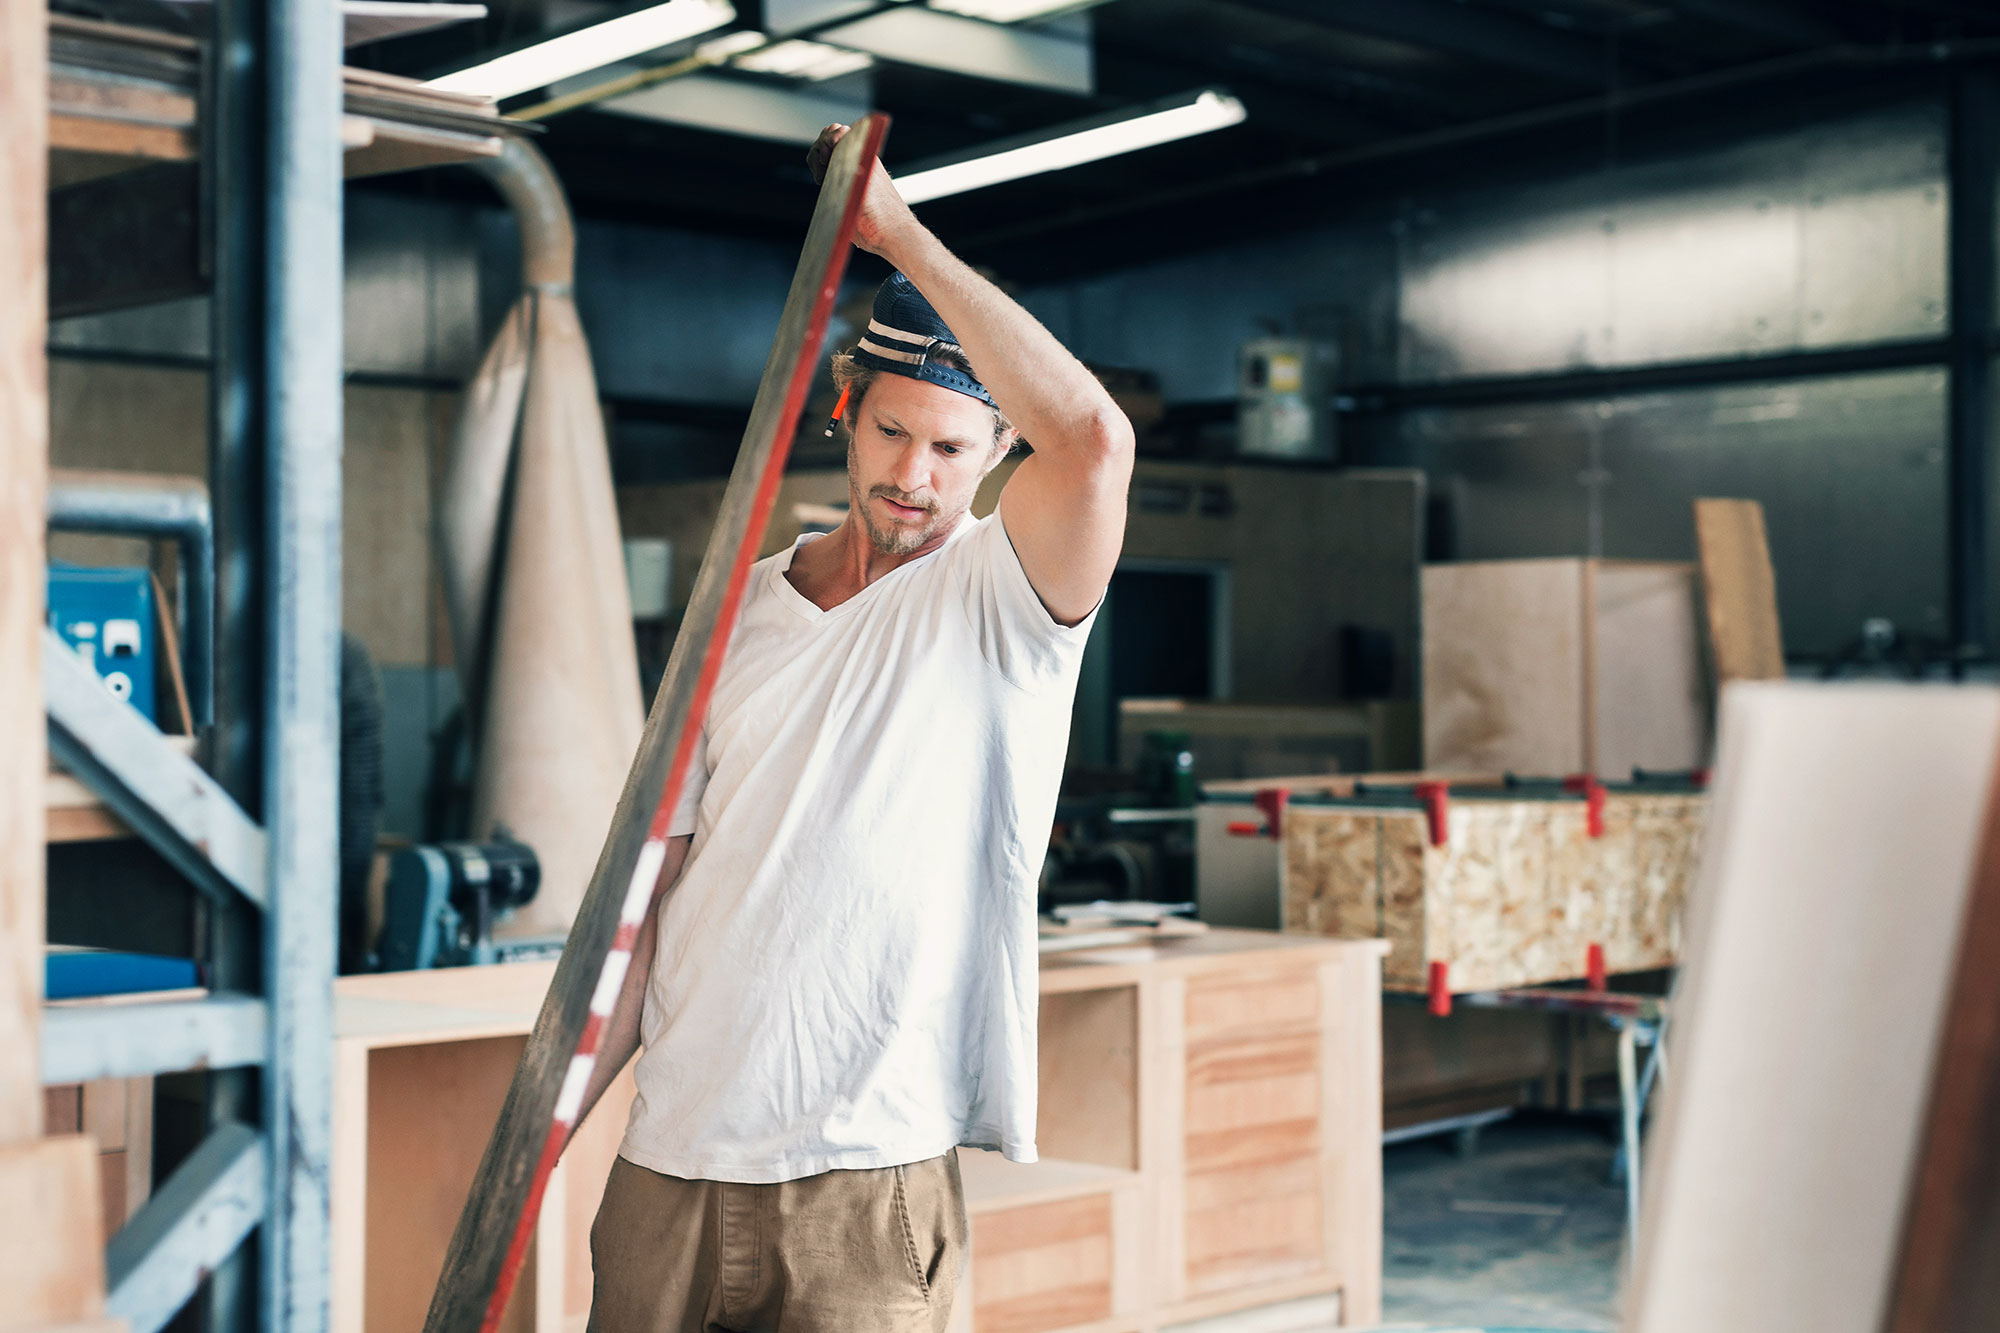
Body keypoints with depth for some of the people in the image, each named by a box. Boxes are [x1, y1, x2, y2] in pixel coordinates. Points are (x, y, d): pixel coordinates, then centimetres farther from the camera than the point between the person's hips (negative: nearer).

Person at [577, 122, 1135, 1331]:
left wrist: (903, 236, -18)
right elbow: (670, 877, 13)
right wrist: (563, 1101, 9)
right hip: (671, 1152, 5)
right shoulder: (741, 608, 11)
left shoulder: (1004, 599, -4)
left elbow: (1095, 436, -25)